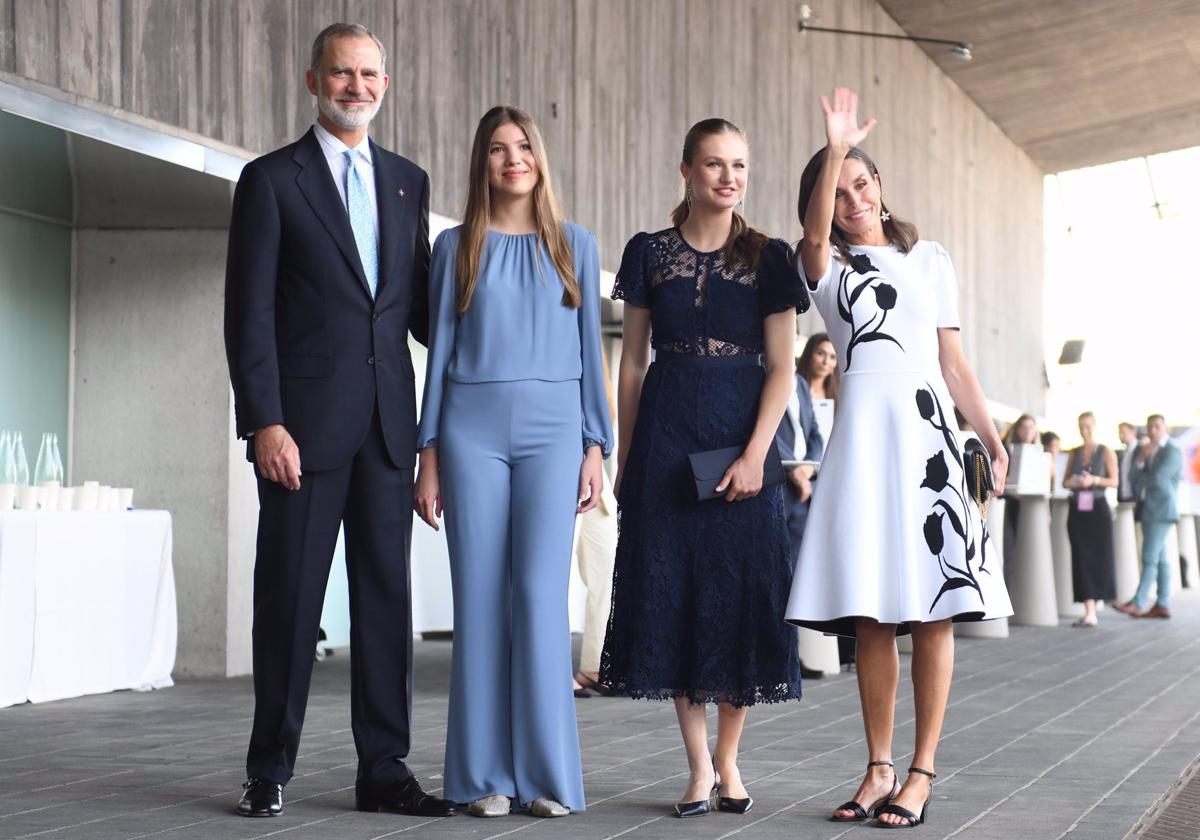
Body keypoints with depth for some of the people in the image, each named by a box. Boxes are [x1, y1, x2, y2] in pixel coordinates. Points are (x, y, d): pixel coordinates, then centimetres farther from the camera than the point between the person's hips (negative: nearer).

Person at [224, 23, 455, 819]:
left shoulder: (408, 181, 14)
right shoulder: (273, 179, 0)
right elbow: (250, 312, -5)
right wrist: (264, 422, -14)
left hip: (387, 423, 4)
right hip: (305, 422, -4)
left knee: (386, 594, 5)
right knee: (290, 596, 1)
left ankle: (384, 769, 11)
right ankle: (270, 773, 11)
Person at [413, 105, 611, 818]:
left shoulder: (575, 245, 11)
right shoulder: (456, 247, 10)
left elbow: (590, 350, 11)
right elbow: (440, 349, 9)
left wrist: (596, 447, 3)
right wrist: (429, 455, 4)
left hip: (552, 429, 0)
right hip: (472, 428, 0)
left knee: (541, 592, -9)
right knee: (480, 596, -2)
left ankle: (548, 774, -2)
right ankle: (485, 776, 4)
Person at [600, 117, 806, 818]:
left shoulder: (768, 257, 3)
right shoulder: (649, 254, 7)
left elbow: (781, 367, -1)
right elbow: (634, 362, 9)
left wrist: (755, 455, -12)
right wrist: (624, 456, 4)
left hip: (741, 437, -1)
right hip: (667, 438, 1)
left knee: (741, 591, 0)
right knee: (674, 593, -1)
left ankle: (728, 758, 13)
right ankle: (699, 767, 6)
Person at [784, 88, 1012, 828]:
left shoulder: (931, 260, 16)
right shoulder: (827, 266, 11)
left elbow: (953, 359, 14)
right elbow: (816, 225, -13)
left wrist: (991, 434, 5)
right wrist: (835, 149, -26)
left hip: (927, 428, 0)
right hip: (861, 431, 0)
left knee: (932, 607, -5)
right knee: (871, 611, -1)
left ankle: (922, 770, -2)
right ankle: (880, 768, 6)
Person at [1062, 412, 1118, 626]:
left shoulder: (1106, 452, 1)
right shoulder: (1074, 453, 13)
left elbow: (1114, 481, -4)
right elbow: (1065, 481, 15)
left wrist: (1095, 480, -20)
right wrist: (1070, 483, -8)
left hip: (1098, 507, -3)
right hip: (1077, 508, 3)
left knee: (1100, 556, -1)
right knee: (1082, 558, -4)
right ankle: (1090, 612, -6)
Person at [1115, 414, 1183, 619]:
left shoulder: (1172, 452, -8)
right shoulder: (1149, 451, 18)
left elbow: (1157, 479, -18)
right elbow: (1138, 477, 11)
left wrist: (1141, 477, 1)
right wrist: (1141, 459, -6)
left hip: (1161, 510, -9)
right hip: (1150, 510, 9)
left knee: (1150, 558, -12)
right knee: (1160, 559, 9)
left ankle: (1138, 603, -16)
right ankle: (1163, 605, 10)